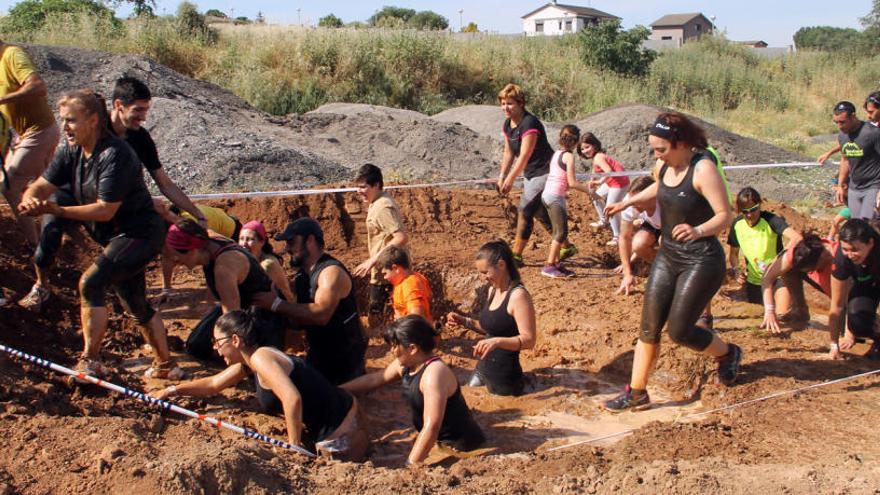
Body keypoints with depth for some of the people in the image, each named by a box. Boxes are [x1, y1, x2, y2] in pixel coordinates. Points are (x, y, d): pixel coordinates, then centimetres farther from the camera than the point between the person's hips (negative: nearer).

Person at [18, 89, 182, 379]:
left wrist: (58, 210, -30)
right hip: (118, 236, 10)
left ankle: (90, 362, -14)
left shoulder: (115, 155, -24)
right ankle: (165, 366, 31)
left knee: (90, 283, -23)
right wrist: (31, 200, -28)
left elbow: (105, 210, -26)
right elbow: (42, 186, -5)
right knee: (135, 304, 17)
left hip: (140, 233, -10)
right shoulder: (71, 150, 1)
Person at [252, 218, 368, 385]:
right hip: (318, 354, 8)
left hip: (345, 357, -8)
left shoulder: (332, 272, -22)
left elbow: (320, 314, -36)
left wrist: (276, 304, -32)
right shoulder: (302, 275, 7)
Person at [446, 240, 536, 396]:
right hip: (483, 370, 9)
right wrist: (464, 322, 5)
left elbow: (529, 340, -24)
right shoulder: (493, 290, 7)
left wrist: (497, 341, -38)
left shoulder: (518, 295, -20)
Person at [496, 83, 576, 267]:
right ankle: (567, 247, 29)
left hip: (544, 173, -10)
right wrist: (502, 176, 8)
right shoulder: (507, 124, 4)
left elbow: (524, 156, -26)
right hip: (530, 174, 10)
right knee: (541, 213, 16)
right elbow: (509, 152, 13)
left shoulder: (529, 124, -24)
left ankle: (516, 256, 0)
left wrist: (510, 180, -23)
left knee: (525, 211, -10)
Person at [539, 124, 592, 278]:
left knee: (558, 232, 15)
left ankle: (556, 263, 19)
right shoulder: (569, 156, -11)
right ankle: (549, 266, -5)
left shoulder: (556, 154, 13)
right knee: (562, 232, -5)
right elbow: (572, 183, -14)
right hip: (556, 197, -9)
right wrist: (588, 190, -5)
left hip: (547, 194, 9)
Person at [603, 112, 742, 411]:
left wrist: (698, 231, -41)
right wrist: (627, 202, 25)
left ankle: (727, 353, 26)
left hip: (701, 261, -7)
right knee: (649, 327, 4)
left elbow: (725, 216, -24)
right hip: (668, 256, 7)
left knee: (679, 331, -4)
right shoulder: (662, 167, 2)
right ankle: (636, 393, 12)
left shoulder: (702, 169, -20)